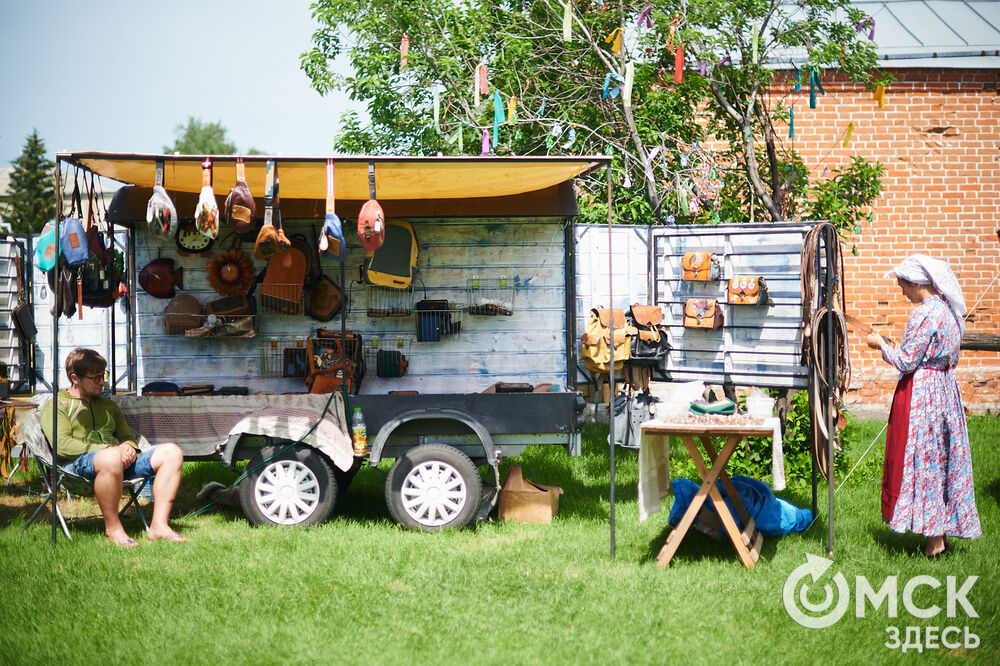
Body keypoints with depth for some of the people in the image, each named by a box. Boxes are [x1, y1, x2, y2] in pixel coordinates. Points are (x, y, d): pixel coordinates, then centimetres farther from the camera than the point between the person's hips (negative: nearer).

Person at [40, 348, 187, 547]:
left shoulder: (109, 406, 33)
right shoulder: (57, 405, 10)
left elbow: (128, 436, 34)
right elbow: (62, 445, -6)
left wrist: (128, 448, 5)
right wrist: (108, 449, -15)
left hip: (120, 460, 7)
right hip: (79, 463, -7)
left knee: (171, 452, -14)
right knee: (111, 457, -43)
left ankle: (159, 525, -21)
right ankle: (112, 527, -27)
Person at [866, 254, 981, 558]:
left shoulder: (924, 313, -20)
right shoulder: (947, 309, 9)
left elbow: (906, 362, -18)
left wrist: (882, 345, -2)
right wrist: (901, 349, 18)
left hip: (921, 393, -9)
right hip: (944, 388, 9)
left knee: (923, 459, -2)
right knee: (942, 458, 12)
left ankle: (934, 541, 2)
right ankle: (941, 532, 18)